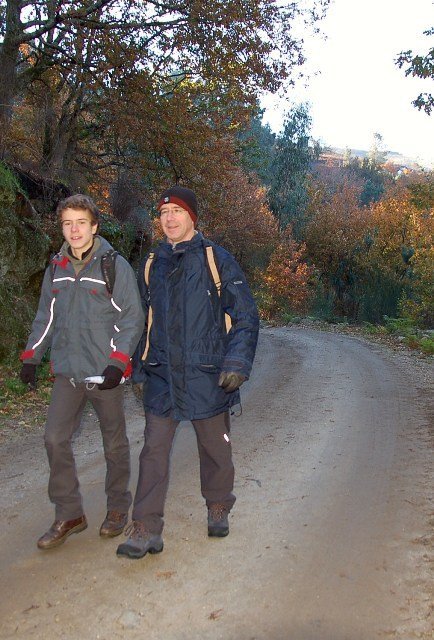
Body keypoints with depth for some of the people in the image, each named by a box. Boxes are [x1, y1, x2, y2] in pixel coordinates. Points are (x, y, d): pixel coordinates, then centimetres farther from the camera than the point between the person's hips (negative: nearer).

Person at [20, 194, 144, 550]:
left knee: (114, 443, 10)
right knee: (55, 439, -1)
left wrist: (118, 362, -17)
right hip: (67, 372, 4)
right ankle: (69, 515, 15)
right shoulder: (56, 269, 8)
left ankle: (118, 507, 29)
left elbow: (133, 319, -8)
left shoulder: (116, 266, -7)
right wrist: (31, 357, 11)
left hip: (105, 372, -4)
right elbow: (46, 318, 16)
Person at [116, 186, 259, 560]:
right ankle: (146, 529, 8)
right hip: (162, 375, 3)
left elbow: (245, 315, -3)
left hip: (206, 374, -3)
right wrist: (139, 368, 14)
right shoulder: (152, 264, 10)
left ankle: (218, 508, 35)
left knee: (214, 447, 12)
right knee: (154, 449, 0)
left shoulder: (216, 259, -3)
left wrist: (237, 363, -12)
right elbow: (142, 320, 18)